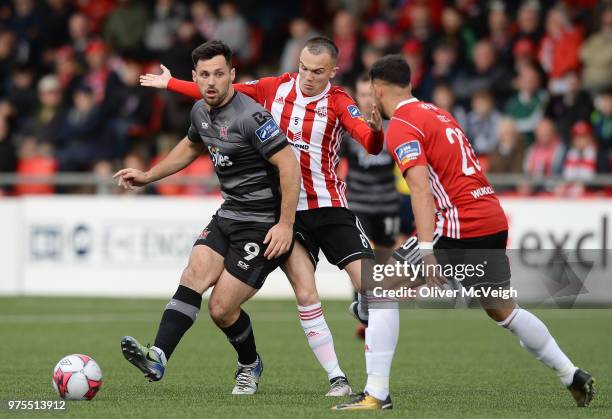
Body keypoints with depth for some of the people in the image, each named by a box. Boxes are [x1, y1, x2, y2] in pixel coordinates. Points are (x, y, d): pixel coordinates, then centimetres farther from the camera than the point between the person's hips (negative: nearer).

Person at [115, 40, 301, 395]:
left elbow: (289, 165, -22)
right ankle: (158, 358, -23)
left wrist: (286, 224, -24)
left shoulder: (250, 116, -21)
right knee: (193, 278, -13)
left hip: (263, 225, -8)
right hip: (228, 215, 8)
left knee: (222, 309, -8)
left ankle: (250, 365, 20)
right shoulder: (201, 111, 7)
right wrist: (147, 176, 28)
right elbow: (191, 147, 30)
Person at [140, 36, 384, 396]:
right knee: (305, 293, -11)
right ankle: (337, 379, -8)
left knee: (371, 283, -11)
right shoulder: (274, 88, 2)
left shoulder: (338, 103, -8)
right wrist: (170, 84, 23)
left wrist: (375, 129, -44)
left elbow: (371, 145, -22)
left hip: (329, 207, -2)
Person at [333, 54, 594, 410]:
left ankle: (376, 394, -7)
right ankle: (574, 377, 31)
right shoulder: (438, 113, 18)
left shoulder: (400, 127, -8)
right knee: (502, 309, 25)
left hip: (459, 227, -8)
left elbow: (421, 186, -20)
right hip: (495, 220, 8)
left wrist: (427, 250, -27)